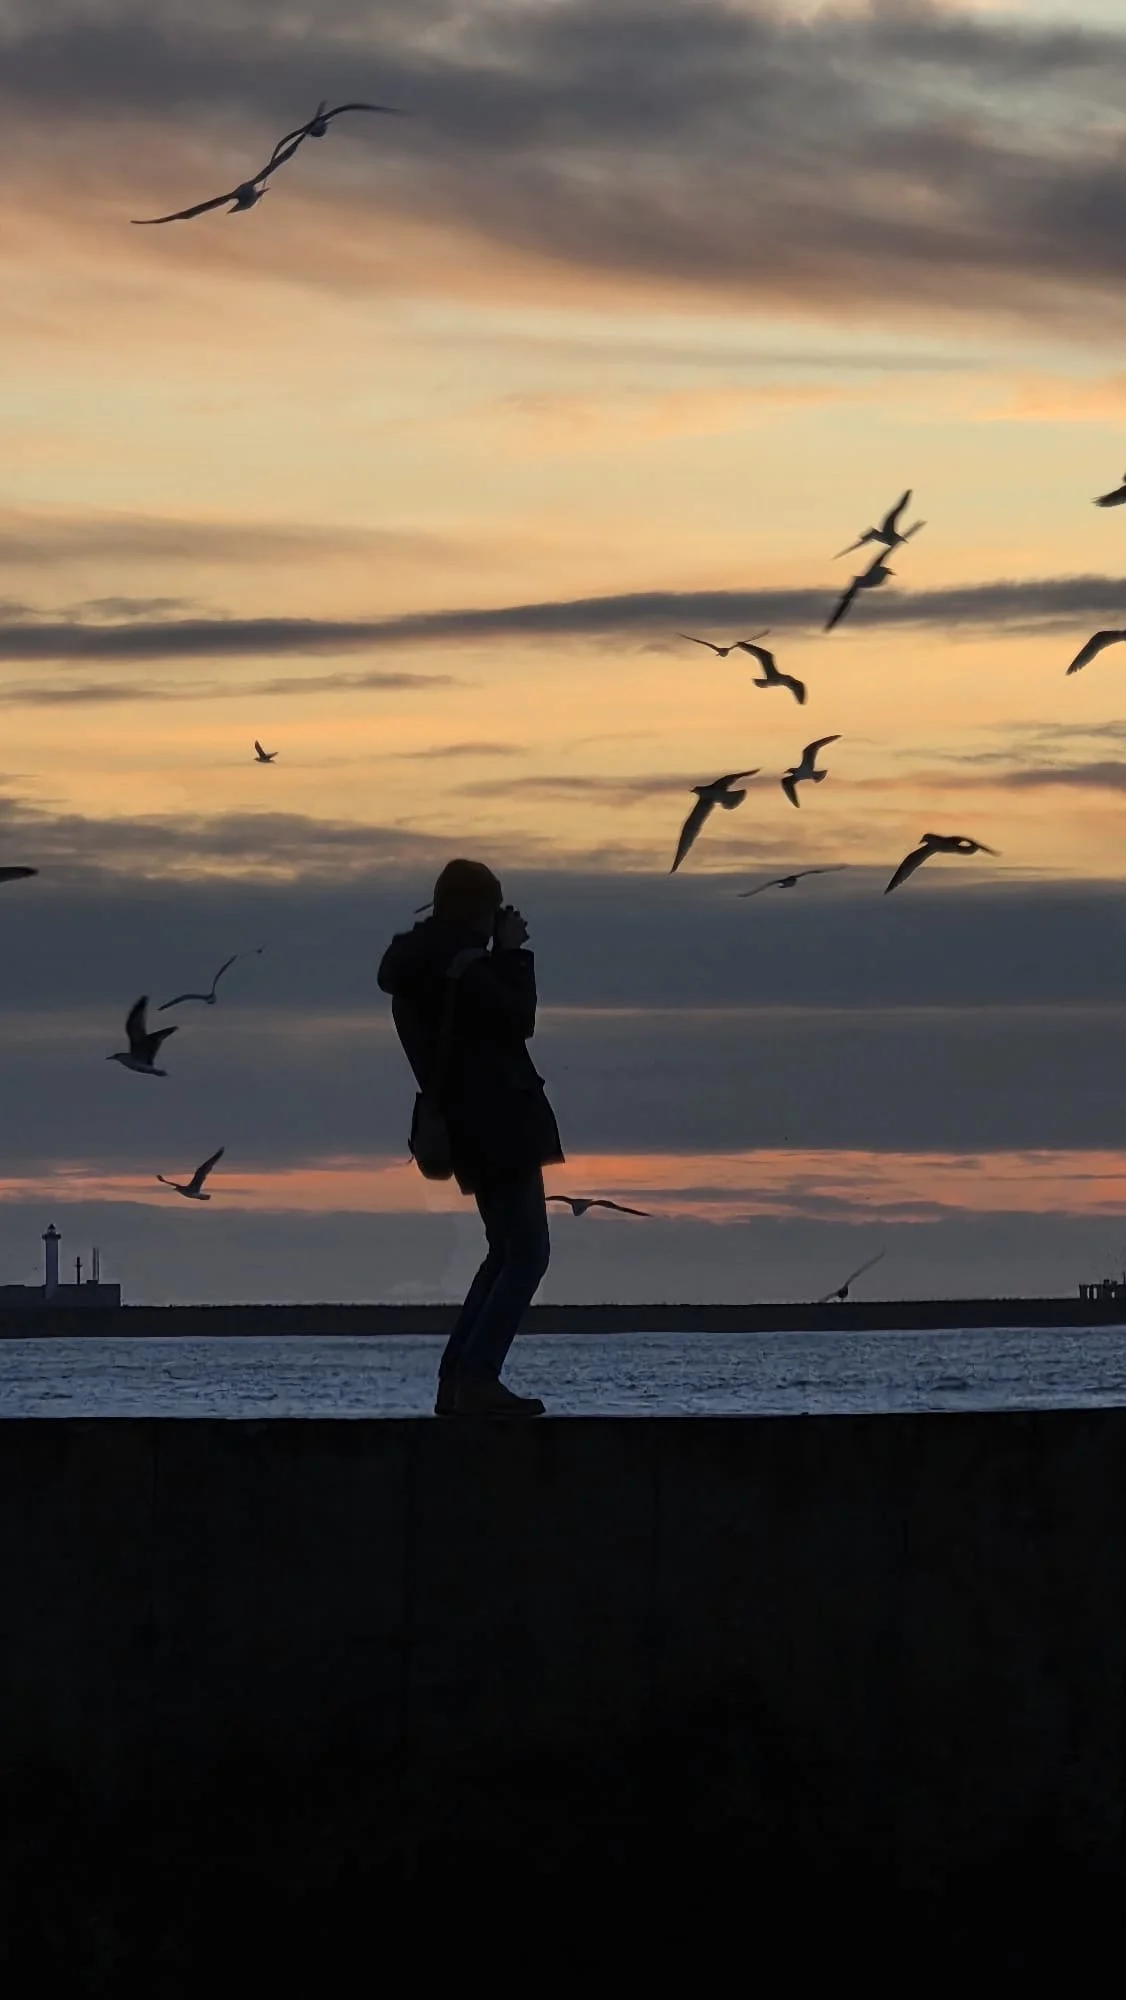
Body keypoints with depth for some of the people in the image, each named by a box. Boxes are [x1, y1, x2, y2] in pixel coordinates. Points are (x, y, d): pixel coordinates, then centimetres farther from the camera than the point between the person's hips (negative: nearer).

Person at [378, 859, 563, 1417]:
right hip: (498, 1123, -10)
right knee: (526, 1253, -9)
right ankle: (476, 1380, -17)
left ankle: (456, 1380, 12)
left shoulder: (413, 963, 15)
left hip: (469, 1127, 10)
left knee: (508, 1251, 17)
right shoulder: (459, 964, -15)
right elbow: (518, 1020, -11)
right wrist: (512, 953, -4)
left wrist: (501, 956, 13)